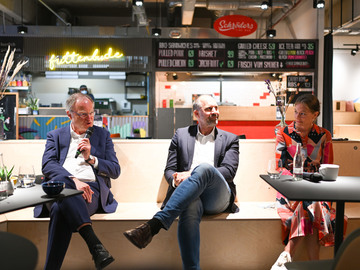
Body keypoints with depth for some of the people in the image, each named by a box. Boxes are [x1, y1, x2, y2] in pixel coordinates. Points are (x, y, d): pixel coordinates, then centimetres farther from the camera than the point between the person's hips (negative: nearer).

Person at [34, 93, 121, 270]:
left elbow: (115, 171, 16)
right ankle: (94, 243, -49)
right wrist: (73, 180, -17)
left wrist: (91, 158, 0)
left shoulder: (103, 135, 23)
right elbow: (47, 165, 1)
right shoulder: (55, 136, 21)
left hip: (90, 189, 0)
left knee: (60, 210, -36)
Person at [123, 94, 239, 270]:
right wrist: (177, 179, -10)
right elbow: (169, 170, 18)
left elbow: (229, 171, 3)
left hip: (217, 198, 0)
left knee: (204, 167, -36)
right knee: (190, 209, -40)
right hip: (189, 196, 1)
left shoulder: (230, 139, 20)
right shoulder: (181, 135, 23)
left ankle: (153, 225, -47)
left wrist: (191, 174, -11)